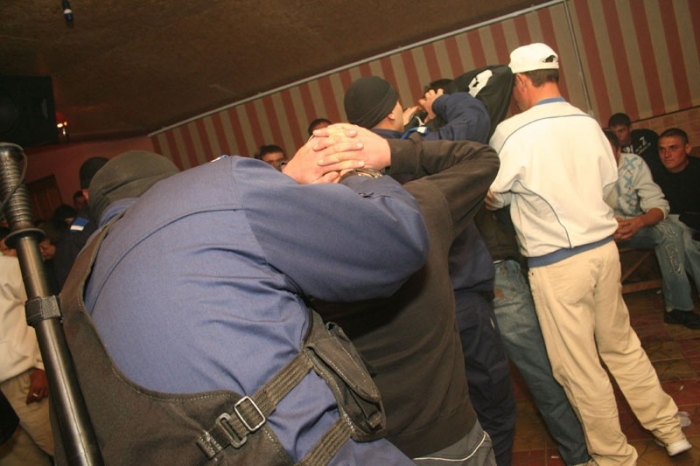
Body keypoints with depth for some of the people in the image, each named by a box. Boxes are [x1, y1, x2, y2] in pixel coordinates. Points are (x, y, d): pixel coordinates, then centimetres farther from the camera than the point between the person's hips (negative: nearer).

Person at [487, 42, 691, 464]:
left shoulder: (511, 133, -14)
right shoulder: (588, 123, 2)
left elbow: (495, 197, -3)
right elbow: (608, 181, 9)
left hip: (555, 263, -6)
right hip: (604, 247, 6)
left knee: (579, 367, 10)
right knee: (621, 344, 24)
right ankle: (670, 430, 38)